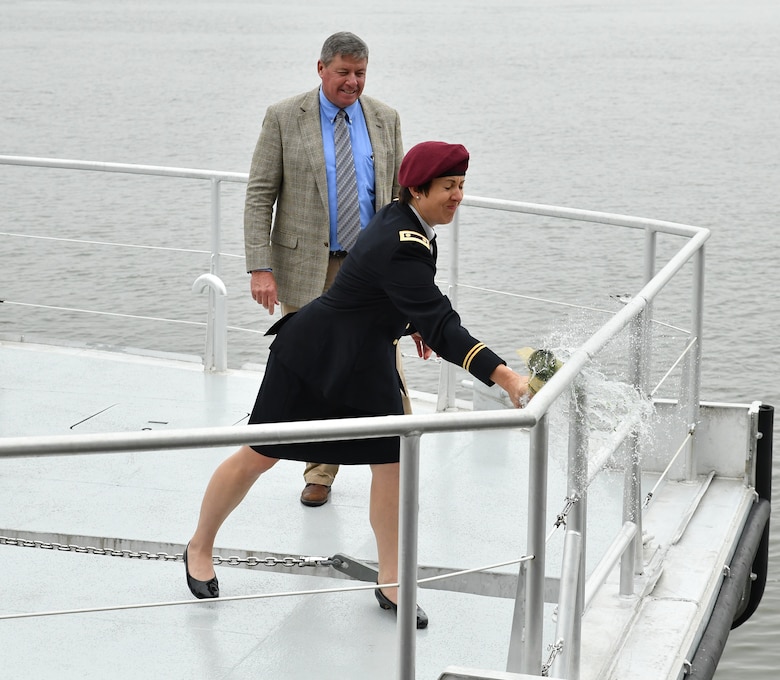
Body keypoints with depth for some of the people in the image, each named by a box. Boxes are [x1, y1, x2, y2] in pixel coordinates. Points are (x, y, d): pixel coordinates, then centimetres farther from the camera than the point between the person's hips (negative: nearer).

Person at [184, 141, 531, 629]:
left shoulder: (403, 220, -5)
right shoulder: (402, 248, -34)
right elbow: (441, 328, -41)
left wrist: (410, 322, 17)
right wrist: (503, 376, -47)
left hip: (368, 359, 9)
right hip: (314, 352, -9)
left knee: (391, 461, 2)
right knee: (260, 455, 6)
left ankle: (391, 583, 13)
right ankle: (200, 548, 28)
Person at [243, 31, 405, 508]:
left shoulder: (386, 119, 6)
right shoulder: (284, 118, -2)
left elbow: (400, 195, 11)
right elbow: (260, 196, -4)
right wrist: (261, 268, -13)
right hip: (307, 266, -1)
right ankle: (320, 473, 21)